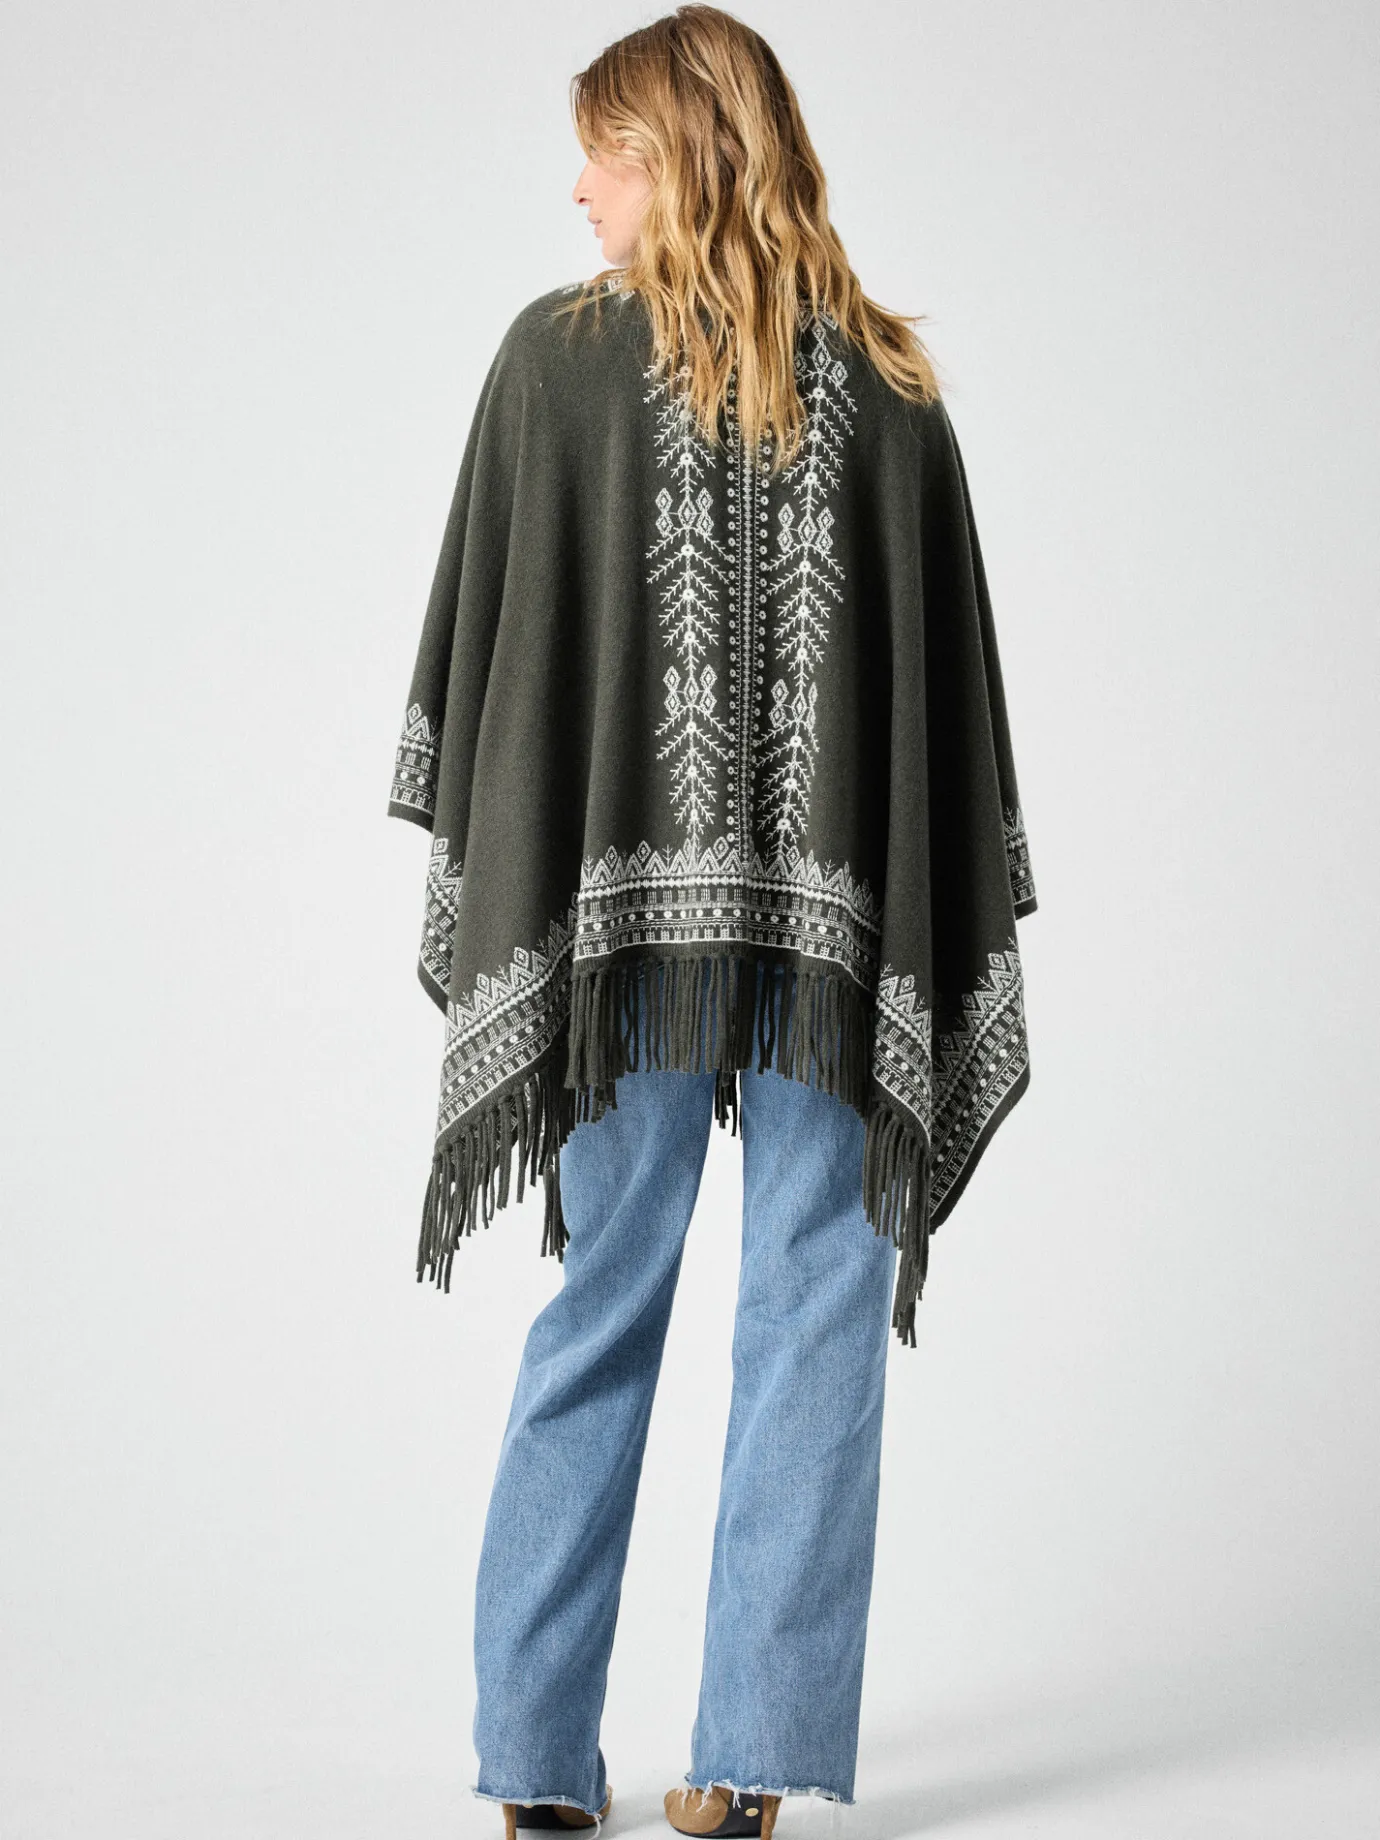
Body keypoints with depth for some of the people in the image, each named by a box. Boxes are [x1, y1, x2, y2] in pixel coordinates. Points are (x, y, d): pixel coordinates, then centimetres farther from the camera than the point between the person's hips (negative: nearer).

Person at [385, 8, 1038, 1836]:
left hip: (626, 904, 0)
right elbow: (948, 677, 5)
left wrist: (493, 915, 6)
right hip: (840, 926, 1)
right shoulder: (891, 382, 6)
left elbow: (489, 653, -1)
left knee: (601, 1311, 8)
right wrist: (929, 945, 10)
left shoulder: (558, 354, -1)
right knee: (812, 1317, 6)